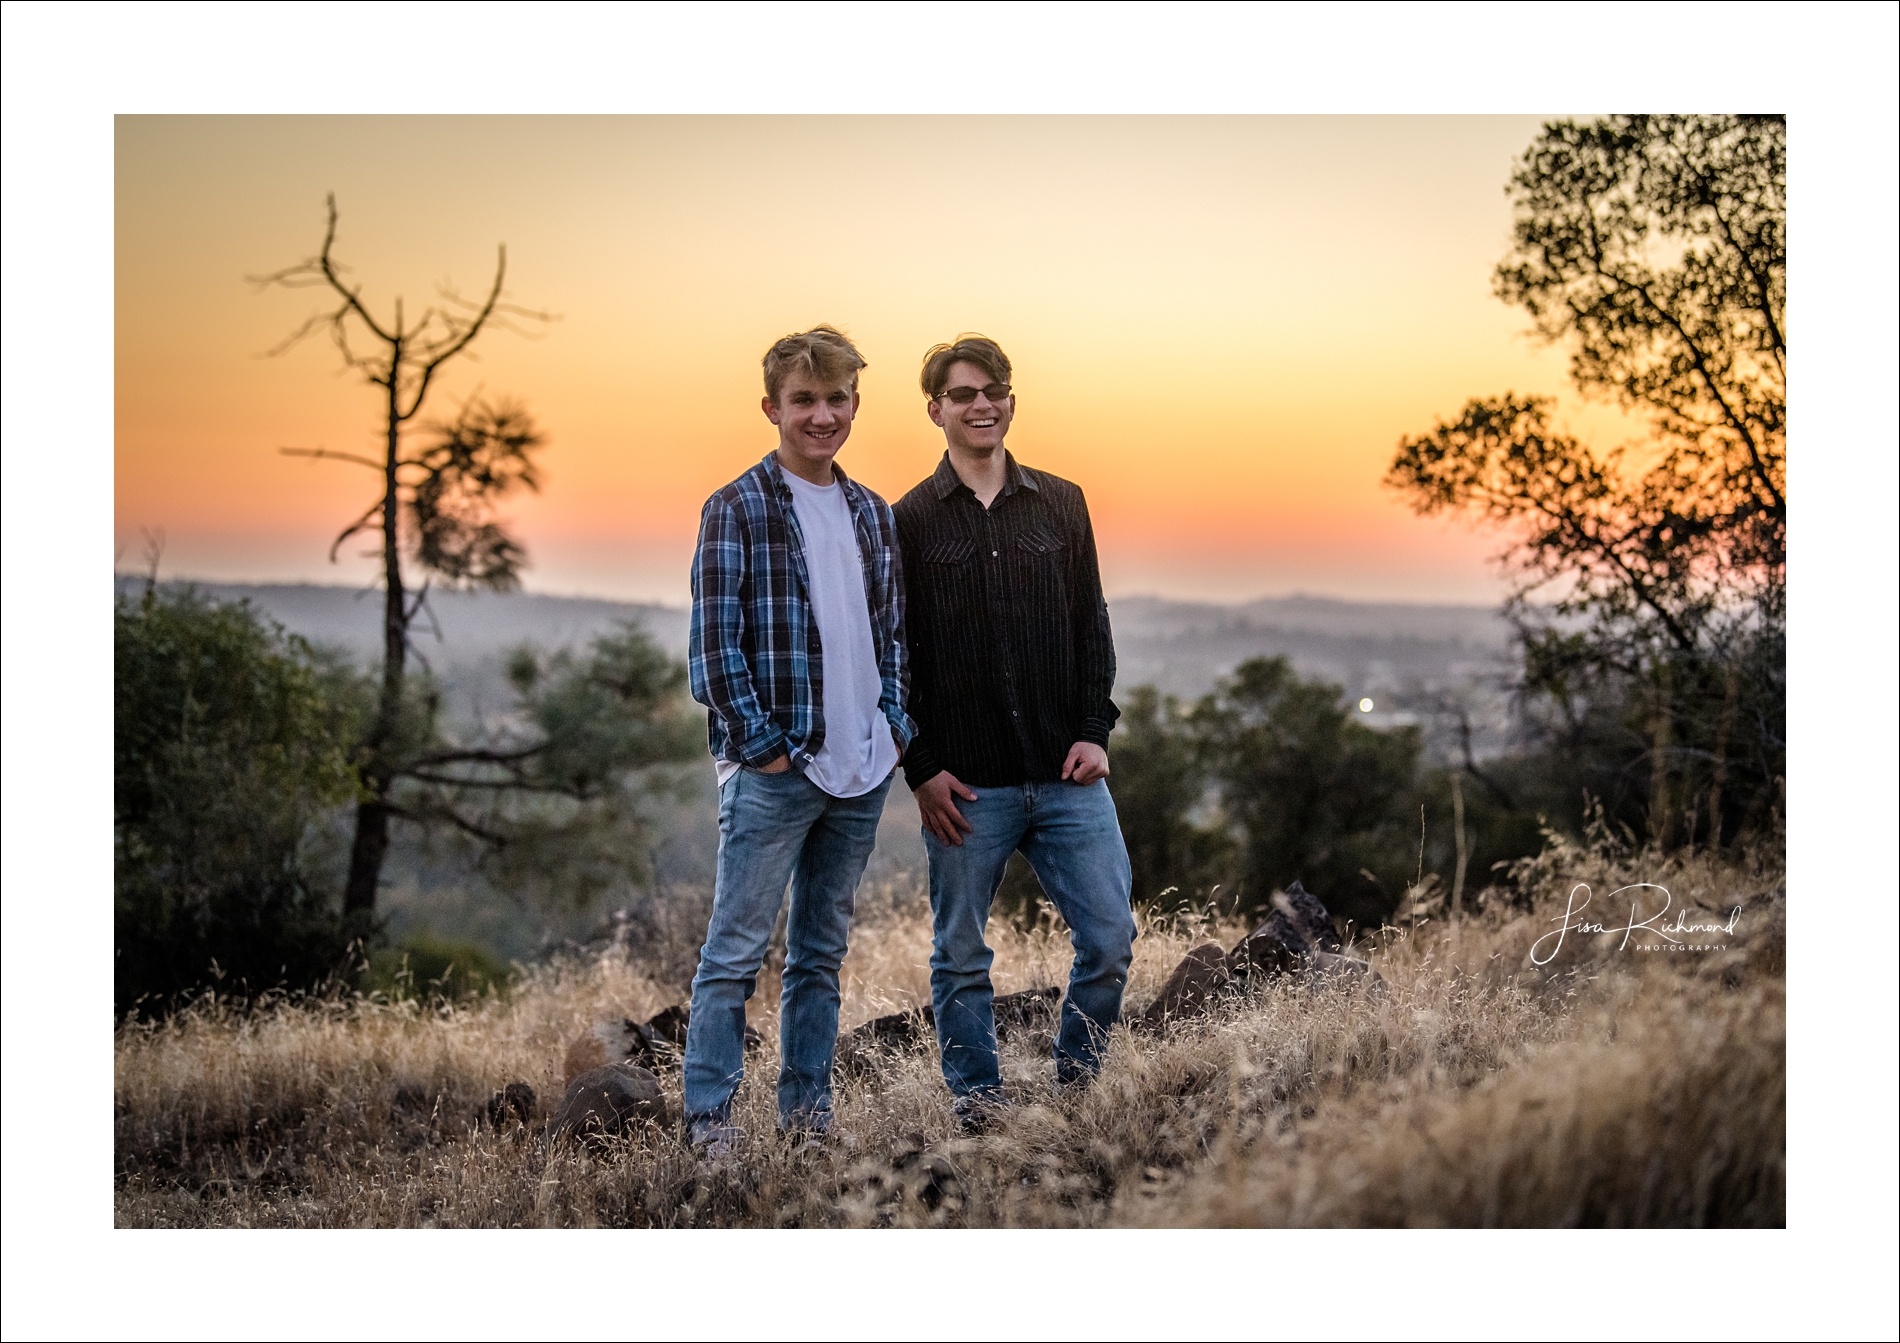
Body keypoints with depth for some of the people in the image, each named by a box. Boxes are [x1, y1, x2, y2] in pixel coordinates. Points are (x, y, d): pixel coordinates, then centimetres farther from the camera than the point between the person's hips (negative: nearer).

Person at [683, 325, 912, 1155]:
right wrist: (762, 745, -13)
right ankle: (709, 1117, 4)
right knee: (735, 951, -3)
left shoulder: (872, 515, 13)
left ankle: (807, 1108, 21)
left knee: (822, 953, 13)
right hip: (772, 774, -6)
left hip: (861, 774, 6)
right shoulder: (737, 510, -5)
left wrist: (896, 724, 6)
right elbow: (713, 644, -9)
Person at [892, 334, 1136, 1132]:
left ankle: (1075, 1083, 19)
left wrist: (1094, 730, -1)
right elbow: (893, 656, 1)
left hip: (1065, 773, 2)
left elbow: (1092, 625, 12)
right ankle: (978, 1106, 18)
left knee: (1110, 936, -1)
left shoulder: (1061, 505, 11)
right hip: (965, 784, -2)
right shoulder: (909, 522, 3)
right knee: (961, 956, 5)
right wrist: (920, 768, -6)